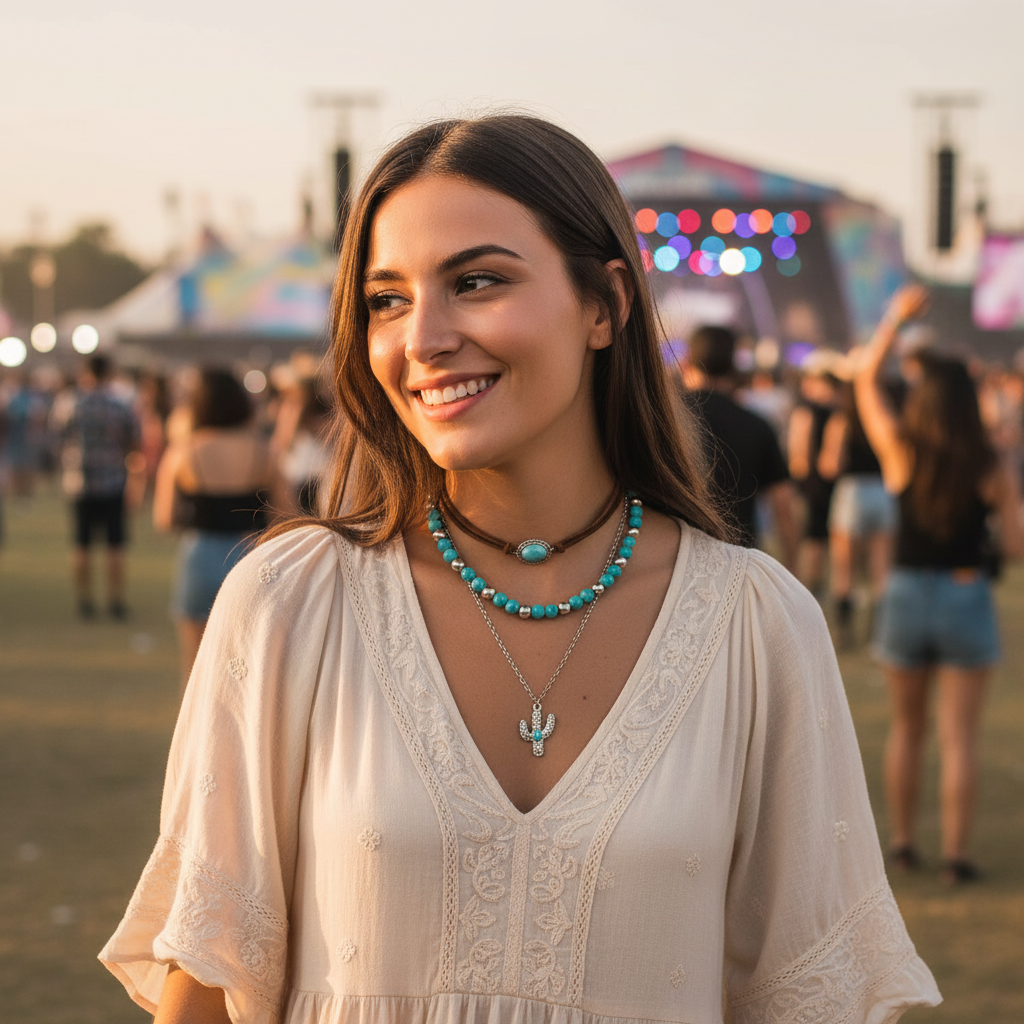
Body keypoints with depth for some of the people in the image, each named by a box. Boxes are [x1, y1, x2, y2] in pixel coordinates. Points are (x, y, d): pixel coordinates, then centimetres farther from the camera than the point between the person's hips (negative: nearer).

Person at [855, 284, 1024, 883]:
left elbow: (868, 382, 5)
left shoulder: (902, 453, -8)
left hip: (906, 596, 2)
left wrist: (897, 317, 12)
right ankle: (957, 853, 0)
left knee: (907, 728, 17)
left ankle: (903, 841, 22)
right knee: (960, 737, 1)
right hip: (968, 598, -2)